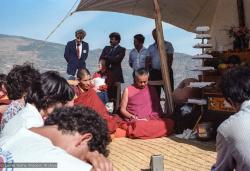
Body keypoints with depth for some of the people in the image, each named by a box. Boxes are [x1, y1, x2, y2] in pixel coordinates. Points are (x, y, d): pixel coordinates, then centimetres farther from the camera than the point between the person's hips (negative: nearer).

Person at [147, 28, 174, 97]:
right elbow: (148, 61, 12)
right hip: (154, 72, 4)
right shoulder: (150, 47, 15)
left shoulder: (168, 45, 3)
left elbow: (170, 59, -5)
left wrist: (167, 69, -15)